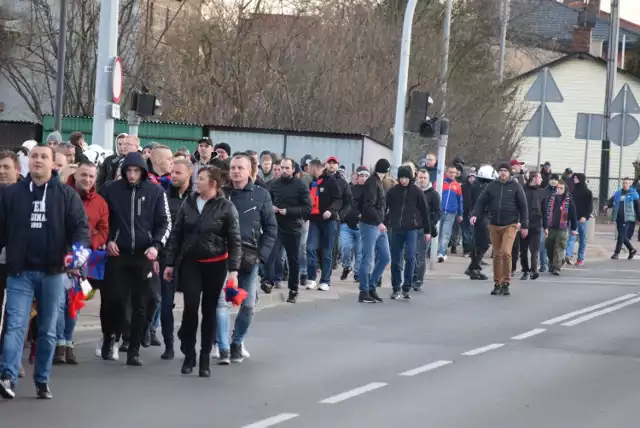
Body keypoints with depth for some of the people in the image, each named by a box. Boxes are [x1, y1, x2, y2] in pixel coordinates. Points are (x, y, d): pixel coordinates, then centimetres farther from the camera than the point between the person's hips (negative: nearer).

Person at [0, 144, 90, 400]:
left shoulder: (66, 194, 4)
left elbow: (80, 225, 0)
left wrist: (81, 246, -20)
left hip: (53, 272, 1)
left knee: (48, 329, 9)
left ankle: (42, 381, 16)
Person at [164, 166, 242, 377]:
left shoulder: (226, 207, -7)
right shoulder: (188, 203, 3)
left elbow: (235, 241, -6)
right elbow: (177, 235, 9)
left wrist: (233, 270, -13)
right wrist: (170, 263, 7)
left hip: (215, 264, -2)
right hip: (190, 263, 2)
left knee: (209, 310, 4)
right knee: (190, 306, -10)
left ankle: (205, 358, 13)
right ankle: (189, 354, 3)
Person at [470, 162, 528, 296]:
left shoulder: (516, 187, 1)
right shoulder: (492, 186, 8)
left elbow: (523, 206, 3)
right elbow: (481, 202, 7)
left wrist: (524, 225, 1)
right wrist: (474, 214, -10)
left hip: (510, 226, -3)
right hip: (494, 226, 3)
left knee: (506, 252, -17)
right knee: (497, 255, 7)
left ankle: (506, 283, -7)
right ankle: (497, 284, 15)